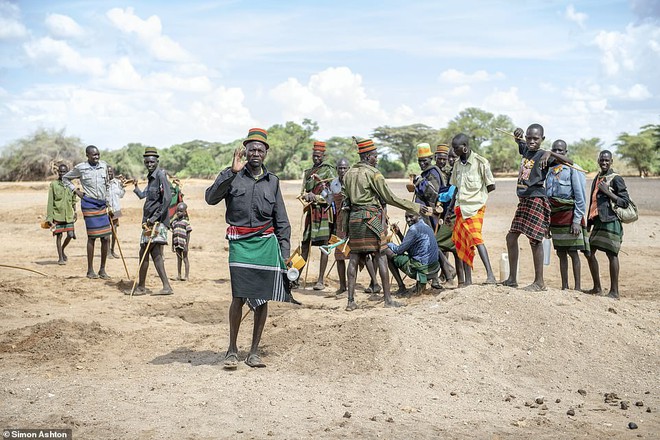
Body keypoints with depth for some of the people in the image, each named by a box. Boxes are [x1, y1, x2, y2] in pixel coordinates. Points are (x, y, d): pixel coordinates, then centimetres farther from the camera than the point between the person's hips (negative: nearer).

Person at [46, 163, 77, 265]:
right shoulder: (53, 184, -2)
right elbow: (50, 202, -3)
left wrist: (75, 212, 14)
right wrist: (49, 217, -6)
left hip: (69, 215, 3)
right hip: (57, 214, -3)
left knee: (70, 235, 1)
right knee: (59, 235, 1)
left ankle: (62, 250, 29)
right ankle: (60, 257, 10)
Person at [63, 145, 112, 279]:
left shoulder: (104, 165, 8)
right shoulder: (80, 168, -3)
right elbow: (65, 178, 12)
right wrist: (76, 190, 2)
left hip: (102, 204, 5)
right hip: (89, 203, -5)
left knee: (106, 238, 2)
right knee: (92, 237, -3)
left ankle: (102, 270, 13)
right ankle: (90, 270, 7)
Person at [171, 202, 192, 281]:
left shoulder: (186, 221, -4)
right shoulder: (174, 222, 11)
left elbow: (188, 234, -7)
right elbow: (173, 234, 15)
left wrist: (187, 245, -12)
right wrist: (172, 245, 13)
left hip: (183, 243, -5)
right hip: (177, 243, 5)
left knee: (185, 258, 1)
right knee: (178, 258, 12)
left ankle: (187, 276, 5)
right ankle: (178, 275, 17)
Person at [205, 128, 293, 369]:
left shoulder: (272, 181, 13)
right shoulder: (232, 176, 5)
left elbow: (282, 221, 15)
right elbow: (211, 198, -11)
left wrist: (285, 253, 8)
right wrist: (232, 172, -18)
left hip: (267, 243, 3)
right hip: (240, 243, -3)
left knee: (262, 299, 4)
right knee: (239, 297, -8)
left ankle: (253, 352, 14)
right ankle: (232, 350, 7)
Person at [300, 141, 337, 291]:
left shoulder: (329, 170, 1)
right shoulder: (308, 172, 19)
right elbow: (303, 193, 11)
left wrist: (315, 197, -15)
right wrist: (308, 196, -13)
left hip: (324, 211, -5)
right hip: (311, 211, 5)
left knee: (324, 245, -5)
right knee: (305, 244, 6)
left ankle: (320, 280, -3)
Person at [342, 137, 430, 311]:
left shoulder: (349, 173, 11)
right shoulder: (372, 173, -10)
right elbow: (390, 198, -11)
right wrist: (416, 207, -6)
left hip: (354, 218, 7)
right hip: (371, 217, -7)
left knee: (354, 257, 6)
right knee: (380, 257, 0)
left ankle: (351, 300, 6)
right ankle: (387, 299, 2)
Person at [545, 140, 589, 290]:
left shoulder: (573, 169, -5)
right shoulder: (550, 171, 15)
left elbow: (580, 197, -9)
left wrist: (577, 221, -16)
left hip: (569, 214, -6)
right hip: (554, 216, 6)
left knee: (573, 252, -4)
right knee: (561, 253, 9)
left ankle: (577, 287, 1)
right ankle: (564, 286, 15)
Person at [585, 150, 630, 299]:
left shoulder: (616, 179, -4)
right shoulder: (597, 178, 18)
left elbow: (625, 202, -8)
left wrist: (608, 192, -17)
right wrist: (589, 222, 22)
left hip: (611, 221, -8)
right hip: (598, 221, 8)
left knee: (611, 253, -7)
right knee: (590, 252, 10)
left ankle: (614, 291, -2)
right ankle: (597, 288, 21)